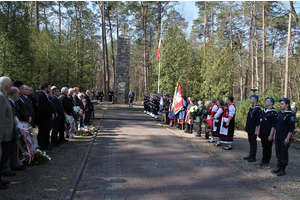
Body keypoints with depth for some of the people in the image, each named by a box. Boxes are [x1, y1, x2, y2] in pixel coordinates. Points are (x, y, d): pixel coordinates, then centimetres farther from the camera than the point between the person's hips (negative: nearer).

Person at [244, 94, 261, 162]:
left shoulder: (258, 109, -14)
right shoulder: (251, 108, 12)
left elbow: (258, 120, -17)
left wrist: (257, 130, -18)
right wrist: (247, 127, 18)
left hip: (253, 129, -8)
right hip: (250, 129, 8)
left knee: (253, 142, 0)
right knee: (250, 142, 16)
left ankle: (253, 157, 9)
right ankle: (250, 155, 26)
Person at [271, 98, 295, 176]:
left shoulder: (290, 114, -12)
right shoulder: (279, 113, 10)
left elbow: (291, 128, -13)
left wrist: (288, 138, -15)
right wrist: (275, 134, 15)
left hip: (284, 139, -7)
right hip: (278, 137, 7)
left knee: (284, 154, 2)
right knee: (278, 153, 13)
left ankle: (283, 170, 12)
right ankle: (279, 167, 24)